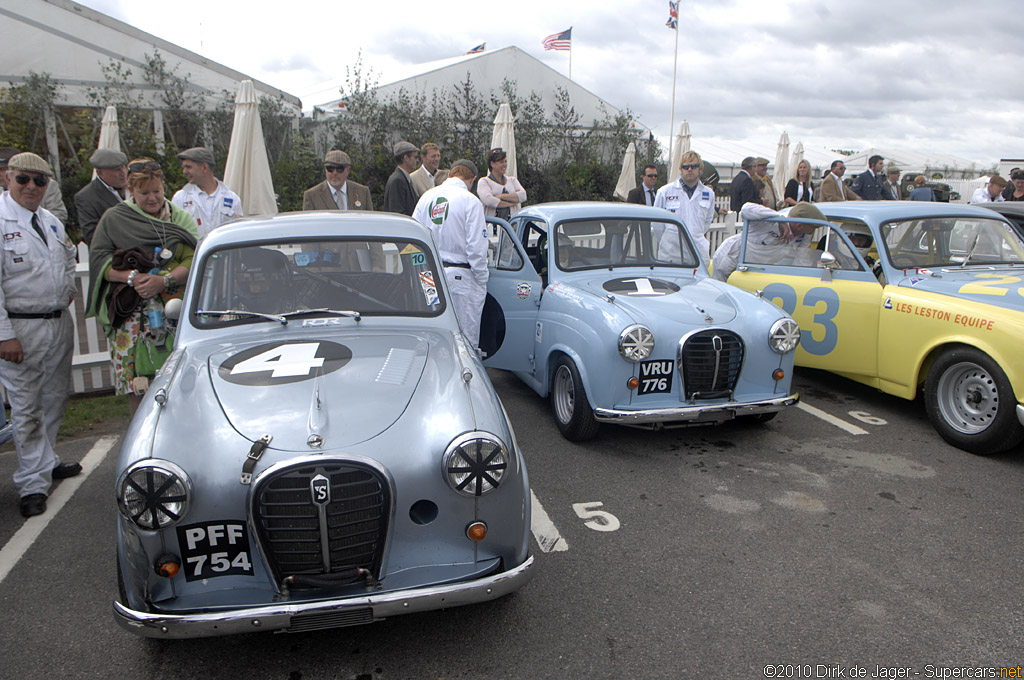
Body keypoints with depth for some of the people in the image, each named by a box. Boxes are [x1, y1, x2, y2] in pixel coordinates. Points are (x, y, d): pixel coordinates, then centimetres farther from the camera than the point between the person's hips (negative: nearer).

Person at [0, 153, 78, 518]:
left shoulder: (51, 220, 11)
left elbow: (69, 256, 30)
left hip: (59, 323, 7)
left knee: (55, 398, 16)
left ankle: (46, 461, 33)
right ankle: (33, 483, 7)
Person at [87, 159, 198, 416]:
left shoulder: (181, 218, 12)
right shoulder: (113, 219, 10)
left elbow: (192, 260, 0)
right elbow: (98, 259, 2)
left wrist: (164, 280, -17)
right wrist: (131, 277, -16)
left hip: (173, 310, 0)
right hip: (131, 313, 0)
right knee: (135, 378, -4)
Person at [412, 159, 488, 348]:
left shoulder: (427, 196, 8)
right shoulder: (470, 201, -10)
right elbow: (476, 247, -13)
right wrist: (482, 281, -5)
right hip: (460, 276, -6)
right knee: (465, 336, 0)